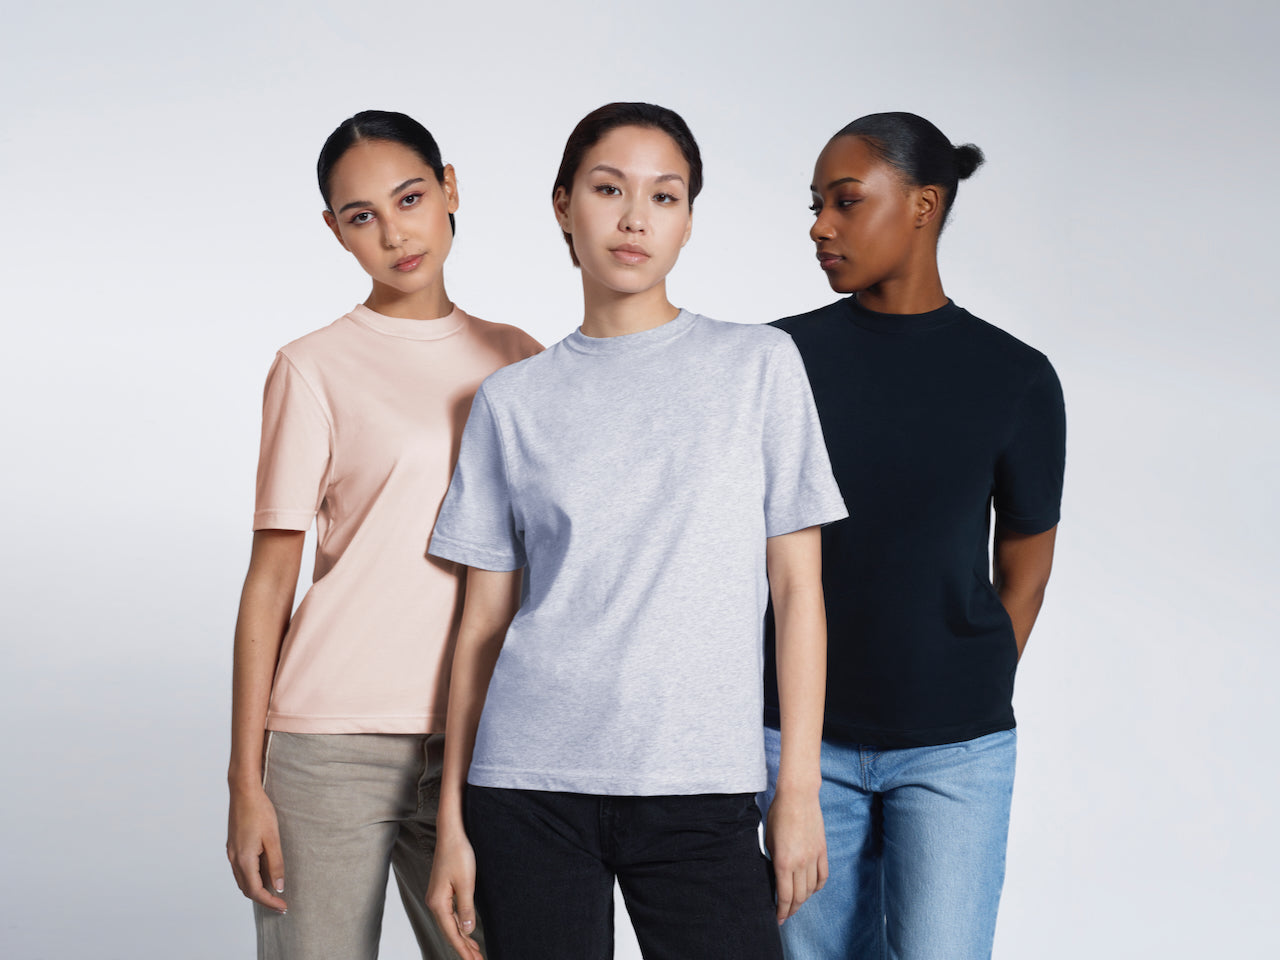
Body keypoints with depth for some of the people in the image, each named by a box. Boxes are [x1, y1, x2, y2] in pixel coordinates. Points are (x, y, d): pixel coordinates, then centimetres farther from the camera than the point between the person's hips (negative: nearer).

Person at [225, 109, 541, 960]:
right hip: (332, 745, -3)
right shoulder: (316, 369, 1)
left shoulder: (517, 359, 12)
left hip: (477, 740, 3)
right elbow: (270, 580, -1)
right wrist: (246, 781, -5)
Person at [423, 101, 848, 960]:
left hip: (701, 784, -1)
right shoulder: (514, 399, 8)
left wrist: (799, 787, -3)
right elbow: (484, 621, 8)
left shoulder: (761, 365, 5)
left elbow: (797, 588, 3)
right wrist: (452, 821, 5)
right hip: (529, 781, 1)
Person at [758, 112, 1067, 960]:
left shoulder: (1015, 378, -1)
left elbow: (1025, 566, 7)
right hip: (806, 737, 1)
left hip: (955, 749, -1)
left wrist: (971, 703, 4)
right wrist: (760, 714, 3)